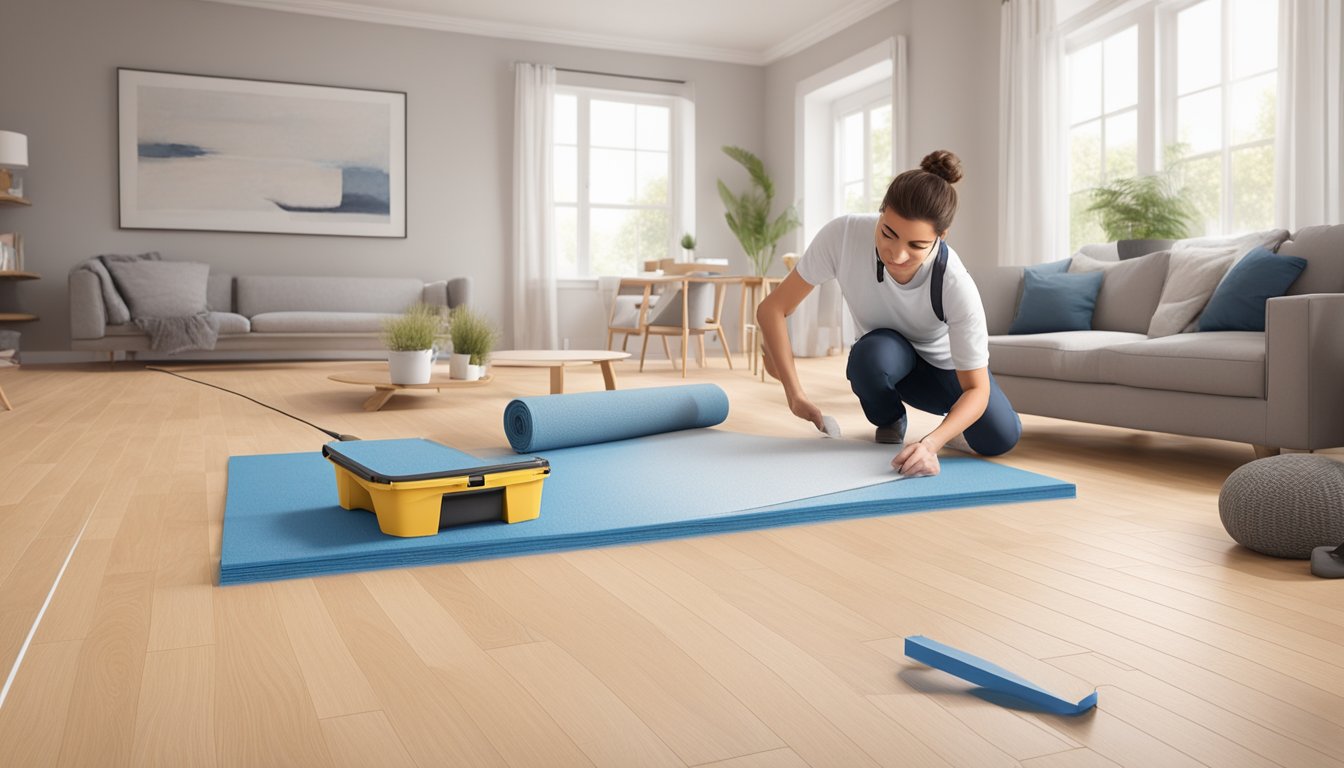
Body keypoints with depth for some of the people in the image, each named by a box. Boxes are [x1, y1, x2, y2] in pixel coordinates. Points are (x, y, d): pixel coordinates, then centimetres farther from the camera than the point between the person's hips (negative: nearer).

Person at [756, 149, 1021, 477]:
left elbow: (976, 388, -29)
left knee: (999, 439, -23)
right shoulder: (843, 235, -33)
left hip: (947, 364, -1)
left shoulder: (956, 286, -35)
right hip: (887, 359, 1)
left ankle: (946, 426, 13)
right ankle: (892, 425, -1)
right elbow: (772, 308, -25)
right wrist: (795, 395, -33)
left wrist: (932, 442, -49)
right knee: (872, 353, -35)